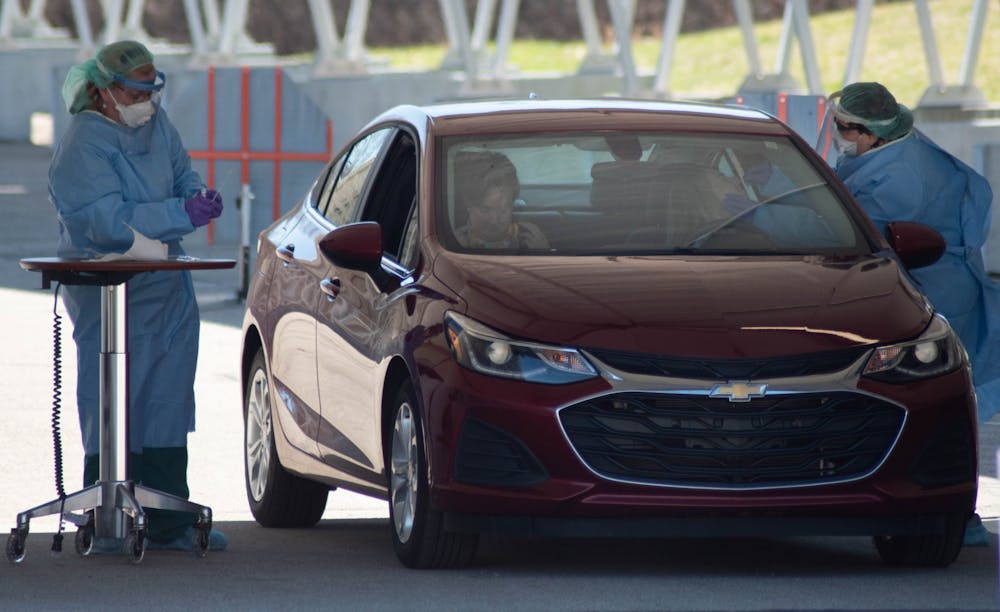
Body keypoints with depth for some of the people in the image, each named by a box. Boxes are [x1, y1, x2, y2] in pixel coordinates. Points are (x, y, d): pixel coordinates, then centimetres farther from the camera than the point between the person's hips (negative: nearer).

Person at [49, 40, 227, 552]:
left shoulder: (155, 122, 7)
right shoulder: (82, 146, -17)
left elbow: (181, 173, 17)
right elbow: (112, 222, -24)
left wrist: (198, 194, -7)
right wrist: (183, 214, -27)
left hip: (167, 288, 8)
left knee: (168, 400, 8)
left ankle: (169, 523, 14)